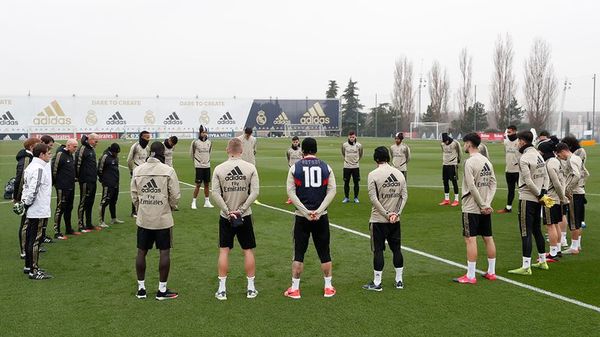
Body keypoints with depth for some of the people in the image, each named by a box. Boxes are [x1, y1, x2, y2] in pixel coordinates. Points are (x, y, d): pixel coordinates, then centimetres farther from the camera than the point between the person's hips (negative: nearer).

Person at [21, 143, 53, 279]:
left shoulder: (31, 167, 13)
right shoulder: (39, 169, -19)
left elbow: (27, 186, 16)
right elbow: (33, 189, -25)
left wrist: (26, 202, 14)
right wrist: (27, 203, -13)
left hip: (32, 211, 10)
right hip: (39, 211, -10)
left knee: (30, 238, 16)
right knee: (36, 239, -4)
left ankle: (28, 266, 27)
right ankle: (34, 271, 1)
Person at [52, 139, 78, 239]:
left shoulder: (71, 155, 13)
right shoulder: (60, 154, -16)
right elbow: (54, 169, -18)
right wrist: (55, 182, -11)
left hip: (71, 187, 9)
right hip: (62, 187, -9)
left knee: (69, 208, 16)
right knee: (60, 209, -5)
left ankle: (69, 229, 26)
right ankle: (57, 232, 0)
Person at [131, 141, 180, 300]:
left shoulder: (137, 170, 1)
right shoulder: (168, 171, -10)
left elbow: (134, 194, 7)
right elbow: (175, 195, -7)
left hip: (143, 218, 4)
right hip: (163, 219, -3)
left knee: (141, 252, 12)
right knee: (164, 252, 5)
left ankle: (141, 289, 19)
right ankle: (162, 290, 9)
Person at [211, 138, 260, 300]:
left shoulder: (219, 168, -5)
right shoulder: (250, 168, -5)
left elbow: (215, 193, -10)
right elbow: (255, 192, -12)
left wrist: (228, 211, -8)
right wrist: (241, 209, -9)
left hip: (225, 216, 0)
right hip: (245, 216, 0)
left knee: (224, 251, 7)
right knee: (248, 250, 10)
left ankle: (222, 289, 8)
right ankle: (251, 288, 14)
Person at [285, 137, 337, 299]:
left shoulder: (295, 168, -2)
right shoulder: (326, 167, 2)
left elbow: (291, 192, -8)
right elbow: (332, 191, -4)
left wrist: (306, 212, -10)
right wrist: (318, 211, -10)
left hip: (302, 217, -1)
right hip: (321, 217, 1)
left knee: (299, 253, 7)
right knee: (324, 253, 11)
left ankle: (295, 289, 11)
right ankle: (328, 287, 18)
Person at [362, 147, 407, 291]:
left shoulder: (373, 174, -10)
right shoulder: (399, 173, 5)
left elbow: (373, 198, -15)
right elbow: (404, 195, 2)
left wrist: (386, 214, -11)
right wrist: (396, 213, -3)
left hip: (378, 220, -4)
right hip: (395, 220, 4)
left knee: (378, 250, 2)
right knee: (396, 249, 13)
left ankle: (377, 283, 8)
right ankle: (399, 281, 20)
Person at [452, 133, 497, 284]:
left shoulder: (470, 162, -14)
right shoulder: (486, 161, 9)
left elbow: (472, 187, -19)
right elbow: (493, 183, 6)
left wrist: (483, 205, -12)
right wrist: (487, 203, -2)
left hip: (471, 208, -8)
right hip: (486, 208, 8)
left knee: (470, 239, -4)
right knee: (488, 238, 12)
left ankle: (470, 276, -3)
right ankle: (491, 272, 20)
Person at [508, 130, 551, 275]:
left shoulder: (524, 158, -16)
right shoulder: (539, 156, 11)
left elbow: (528, 181, -19)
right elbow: (546, 176, 10)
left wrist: (540, 195, -9)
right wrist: (543, 193, 3)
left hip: (527, 199, -9)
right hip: (537, 200, 9)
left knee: (526, 233, -6)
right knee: (537, 230, 19)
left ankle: (526, 267, -6)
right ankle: (542, 262, 28)